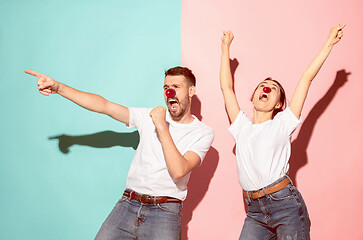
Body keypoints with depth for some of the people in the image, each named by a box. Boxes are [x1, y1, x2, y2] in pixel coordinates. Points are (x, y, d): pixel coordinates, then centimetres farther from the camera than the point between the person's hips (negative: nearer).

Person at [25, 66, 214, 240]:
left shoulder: (203, 133, 0)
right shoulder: (149, 116, 11)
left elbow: (178, 171, -15)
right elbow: (104, 106, 6)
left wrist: (161, 126, -14)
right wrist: (58, 88, -1)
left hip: (164, 213, -3)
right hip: (128, 204, 3)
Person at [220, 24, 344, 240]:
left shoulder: (282, 124, 6)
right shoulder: (242, 127, 15)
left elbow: (307, 78, 6)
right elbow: (226, 87, 20)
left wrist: (329, 43, 8)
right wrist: (226, 48, 25)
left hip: (286, 206, -3)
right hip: (255, 212, 3)